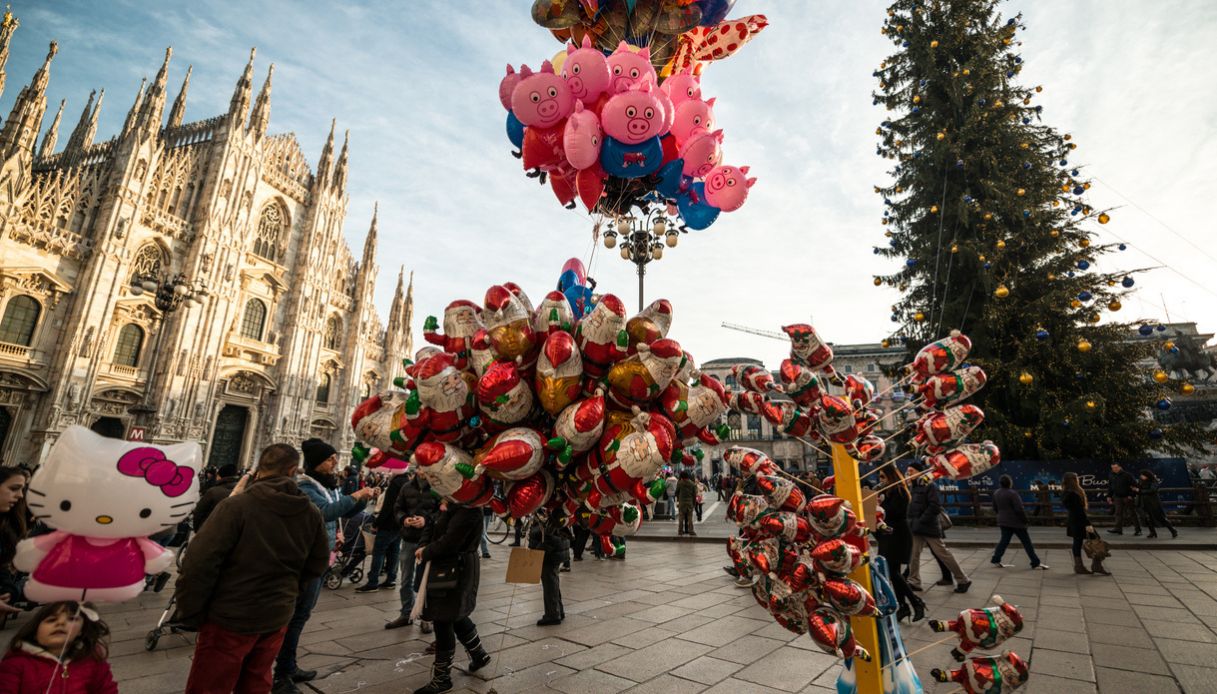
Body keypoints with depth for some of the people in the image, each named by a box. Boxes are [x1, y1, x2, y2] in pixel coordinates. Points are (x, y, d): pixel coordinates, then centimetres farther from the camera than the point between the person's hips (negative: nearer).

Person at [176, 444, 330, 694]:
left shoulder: (236, 506, -18)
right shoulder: (312, 514, -5)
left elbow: (200, 563, -19)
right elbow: (317, 565, 5)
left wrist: (190, 613, -6)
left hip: (231, 618, -4)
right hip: (277, 616, 4)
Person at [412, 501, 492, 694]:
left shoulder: (468, 507, -25)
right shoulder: (451, 502, 5)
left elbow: (450, 541, -27)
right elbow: (433, 526, 11)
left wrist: (426, 553, -13)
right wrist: (424, 546, -7)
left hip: (456, 569, -9)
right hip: (445, 565, 9)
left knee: (442, 620, 3)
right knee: (456, 616, 23)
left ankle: (442, 678, 21)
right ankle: (479, 655, 42)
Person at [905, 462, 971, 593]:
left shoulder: (929, 485, -13)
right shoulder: (914, 486, 13)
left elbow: (935, 507, -19)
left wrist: (922, 520, -18)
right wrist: (912, 522, 7)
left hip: (929, 527, -8)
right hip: (917, 528, 8)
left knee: (943, 553, 1)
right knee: (914, 554, 6)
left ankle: (963, 581, 17)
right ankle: (914, 582, 13)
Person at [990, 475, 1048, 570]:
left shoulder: (996, 493, 5)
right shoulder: (1012, 493, -18)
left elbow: (995, 508, 13)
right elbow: (1019, 509, -19)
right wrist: (1025, 520, -7)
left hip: (1003, 521, 6)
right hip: (1016, 522, -6)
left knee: (1004, 540, 10)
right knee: (1026, 542, 5)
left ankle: (996, 560, 7)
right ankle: (1036, 563, 11)